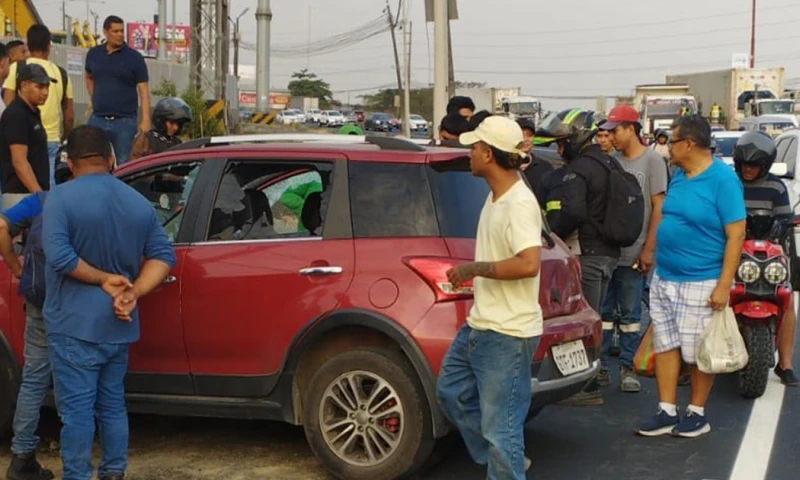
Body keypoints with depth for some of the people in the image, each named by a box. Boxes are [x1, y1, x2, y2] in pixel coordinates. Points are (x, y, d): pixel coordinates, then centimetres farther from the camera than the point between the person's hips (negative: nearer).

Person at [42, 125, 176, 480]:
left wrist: (103, 279, -11)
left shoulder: (62, 197, -11)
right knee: (112, 403, 17)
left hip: (74, 324, -6)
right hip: (119, 326, 6)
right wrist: (134, 293, -7)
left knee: (76, 408, -1)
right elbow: (164, 255, 3)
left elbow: (59, 256, -21)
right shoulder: (139, 202, 7)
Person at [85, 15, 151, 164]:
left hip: (124, 120, -3)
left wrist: (146, 120, -17)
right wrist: (94, 98, 12)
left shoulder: (134, 57, -3)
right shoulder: (94, 54, 8)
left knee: (124, 164, 2)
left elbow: (144, 90, -7)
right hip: (98, 119, 3)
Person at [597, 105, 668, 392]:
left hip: (633, 253, -5)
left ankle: (628, 368, 12)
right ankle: (601, 366, 14)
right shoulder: (612, 161, 10)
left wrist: (649, 249, -11)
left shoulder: (651, 160, -4)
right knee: (603, 311, 7)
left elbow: (658, 207, -7)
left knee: (630, 314, 5)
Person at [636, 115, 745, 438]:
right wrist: (656, 257, 14)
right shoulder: (679, 176, 8)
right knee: (665, 346, 9)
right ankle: (667, 412, 17)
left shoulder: (722, 179, -14)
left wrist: (724, 285, -20)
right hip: (664, 278, 7)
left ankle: (697, 414, 19)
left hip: (701, 283, -7)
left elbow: (736, 234, -16)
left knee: (698, 352, 4)